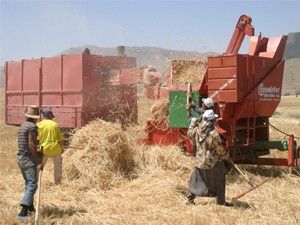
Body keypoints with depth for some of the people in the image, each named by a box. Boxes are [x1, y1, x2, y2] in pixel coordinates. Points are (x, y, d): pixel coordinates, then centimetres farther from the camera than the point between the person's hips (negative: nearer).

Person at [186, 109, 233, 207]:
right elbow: (220, 149, -16)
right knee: (219, 180, 12)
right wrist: (225, 155, 5)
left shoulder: (197, 130, -5)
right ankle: (221, 200, 17)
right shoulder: (214, 134, -23)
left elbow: (190, 133, 19)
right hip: (212, 162, -5)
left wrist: (193, 123, 34)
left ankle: (190, 198, 23)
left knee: (196, 179, 19)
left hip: (200, 161, 5)